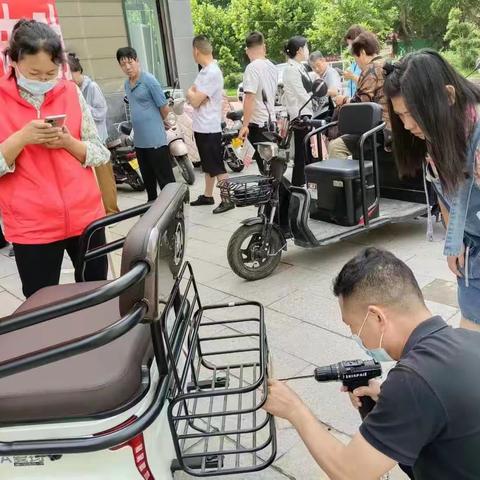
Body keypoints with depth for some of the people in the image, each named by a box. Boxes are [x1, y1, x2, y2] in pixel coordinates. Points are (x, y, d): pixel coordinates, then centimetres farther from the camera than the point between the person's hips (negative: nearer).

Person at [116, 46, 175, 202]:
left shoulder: (149, 80, -11)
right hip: (139, 140, 8)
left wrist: (156, 123, 9)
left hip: (155, 139, -8)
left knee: (165, 179, -4)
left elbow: (165, 109, -8)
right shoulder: (127, 84, 11)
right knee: (148, 179, 18)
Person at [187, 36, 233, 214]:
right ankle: (207, 195, 28)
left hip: (209, 128, -10)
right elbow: (191, 96, 16)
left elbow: (194, 101, -20)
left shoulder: (212, 73, -19)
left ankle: (227, 199, 2)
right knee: (208, 165, 18)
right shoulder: (205, 70, 13)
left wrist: (191, 93, -1)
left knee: (217, 167, -4)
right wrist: (194, 94, -4)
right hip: (201, 127, 10)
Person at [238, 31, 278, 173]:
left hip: (257, 123, -8)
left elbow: (249, 98, -21)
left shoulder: (252, 67, -14)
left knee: (264, 165, -4)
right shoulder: (272, 67, 11)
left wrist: (245, 125, -21)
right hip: (270, 120, 8)